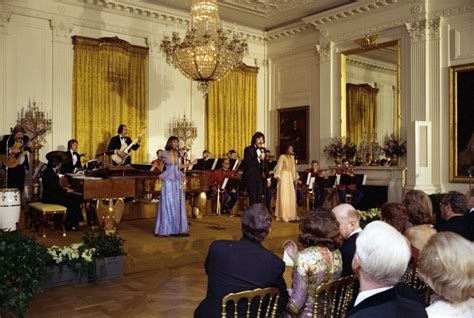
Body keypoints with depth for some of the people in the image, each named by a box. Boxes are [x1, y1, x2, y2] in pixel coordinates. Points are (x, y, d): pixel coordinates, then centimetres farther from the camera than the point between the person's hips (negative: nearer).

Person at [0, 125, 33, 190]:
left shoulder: (25, 138, 4)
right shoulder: (7, 138, -6)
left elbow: (31, 151, 8)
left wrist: (31, 147, -15)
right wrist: (11, 151, -23)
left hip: (21, 166, 4)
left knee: (20, 186, 7)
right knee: (11, 186, -5)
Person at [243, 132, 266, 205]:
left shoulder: (262, 150, 11)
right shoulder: (248, 149, -8)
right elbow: (247, 164, -18)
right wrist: (258, 158, -25)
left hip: (259, 177, 6)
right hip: (250, 177, -6)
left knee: (259, 198, 6)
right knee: (253, 199, -5)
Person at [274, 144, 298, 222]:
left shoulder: (292, 157, 15)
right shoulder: (282, 156, -4)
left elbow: (293, 168, 16)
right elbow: (278, 167, -8)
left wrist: (295, 177, 9)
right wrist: (278, 176, -15)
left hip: (290, 177, 7)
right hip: (284, 177, -7)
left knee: (291, 196, 5)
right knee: (284, 196, -8)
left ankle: (290, 214, 12)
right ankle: (283, 215, -6)